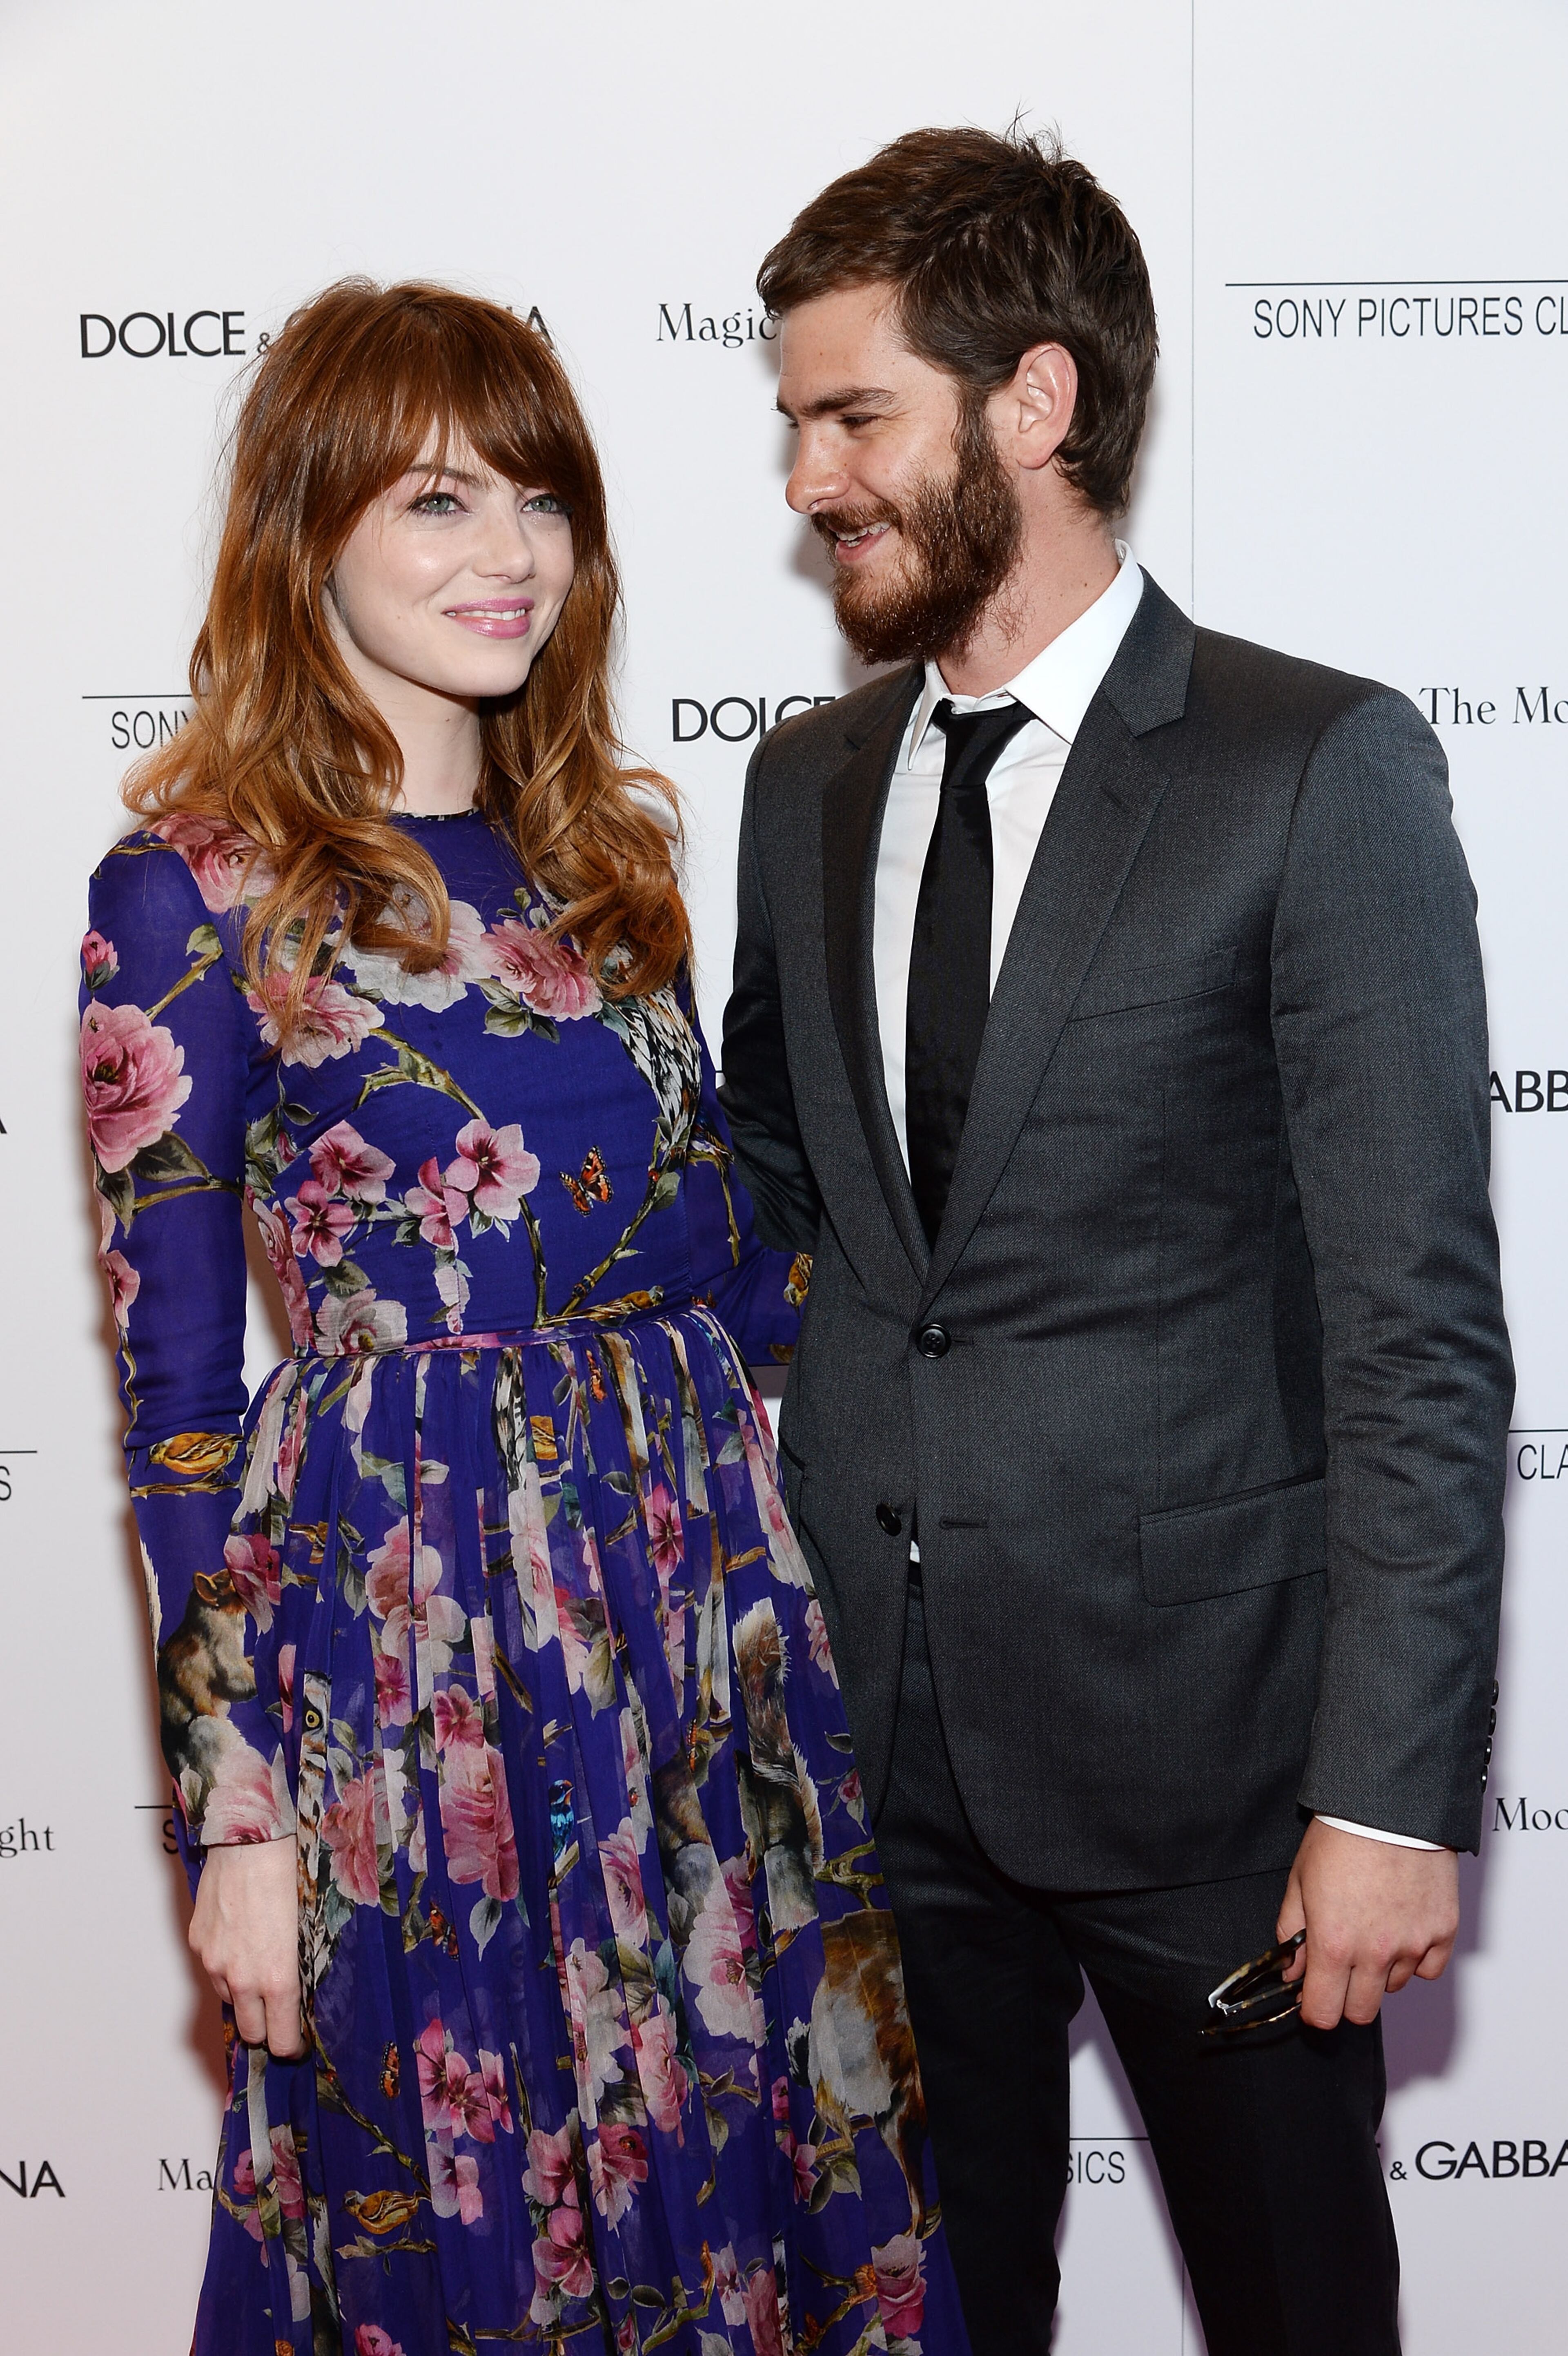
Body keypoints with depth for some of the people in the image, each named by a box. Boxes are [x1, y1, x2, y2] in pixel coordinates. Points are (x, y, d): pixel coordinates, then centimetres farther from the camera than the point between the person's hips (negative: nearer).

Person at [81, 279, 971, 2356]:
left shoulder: (606, 854, 9)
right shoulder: (198, 891, -8)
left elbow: (718, 1264, 12)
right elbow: (174, 1393, -8)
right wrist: (237, 1811, -8)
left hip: (698, 1570, 6)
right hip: (411, 1615, -5)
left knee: (758, 2155, 15)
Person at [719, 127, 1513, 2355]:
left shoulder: (1319, 773, -12)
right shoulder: (807, 779, 7)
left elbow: (1421, 1329, -14)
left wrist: (1393, 1795, -16)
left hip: (1192, 1725, -4)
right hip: (873, 1710, 5)